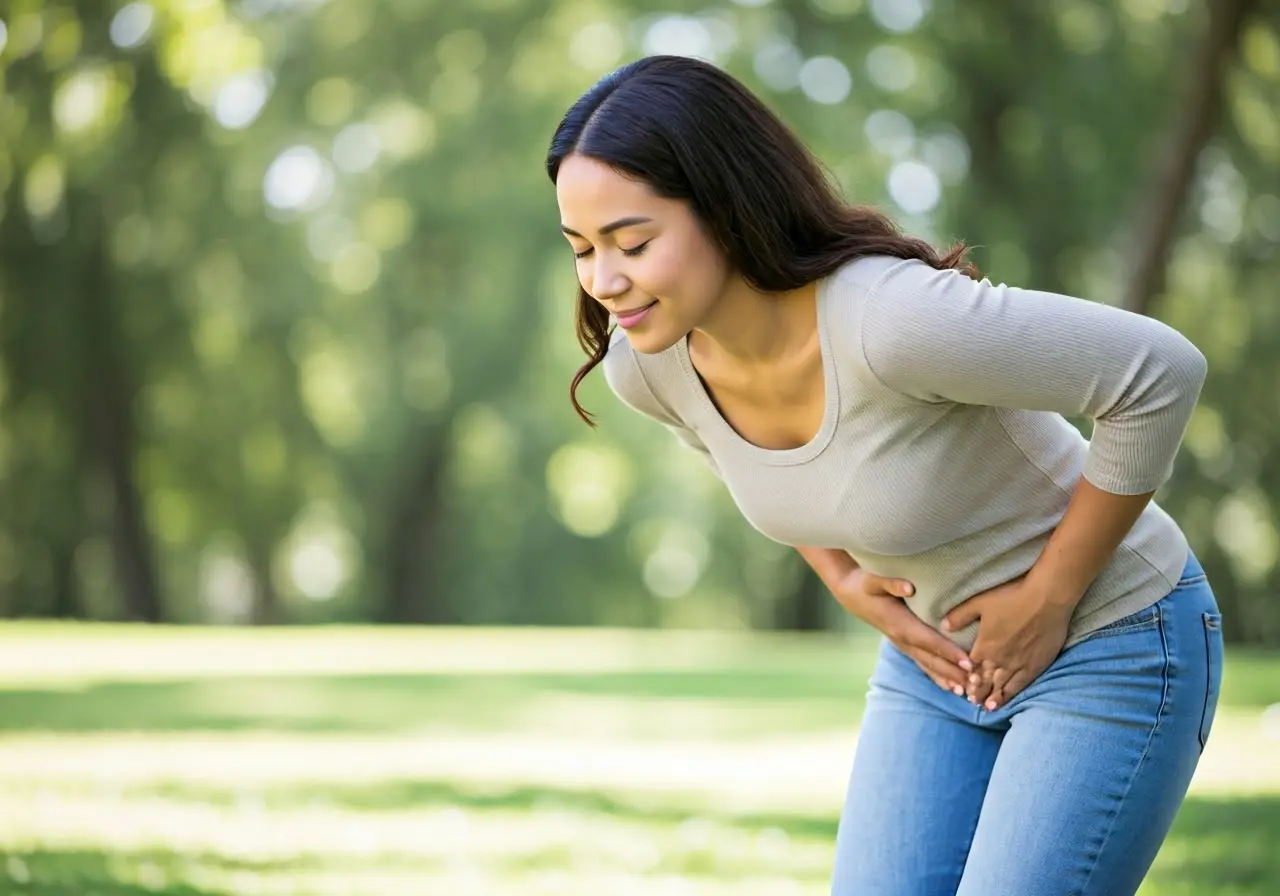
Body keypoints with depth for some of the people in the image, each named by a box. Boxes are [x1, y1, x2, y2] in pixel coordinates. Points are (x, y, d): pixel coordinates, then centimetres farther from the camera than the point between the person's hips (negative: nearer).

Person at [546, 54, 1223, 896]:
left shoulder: (889, 317, -36)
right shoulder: (645, 360, -14)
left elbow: (1163, 372, -27)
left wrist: (1050, 596, -19)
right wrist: (845, 580, -1)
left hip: (1109, 644, -6)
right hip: (941, 651, 6)